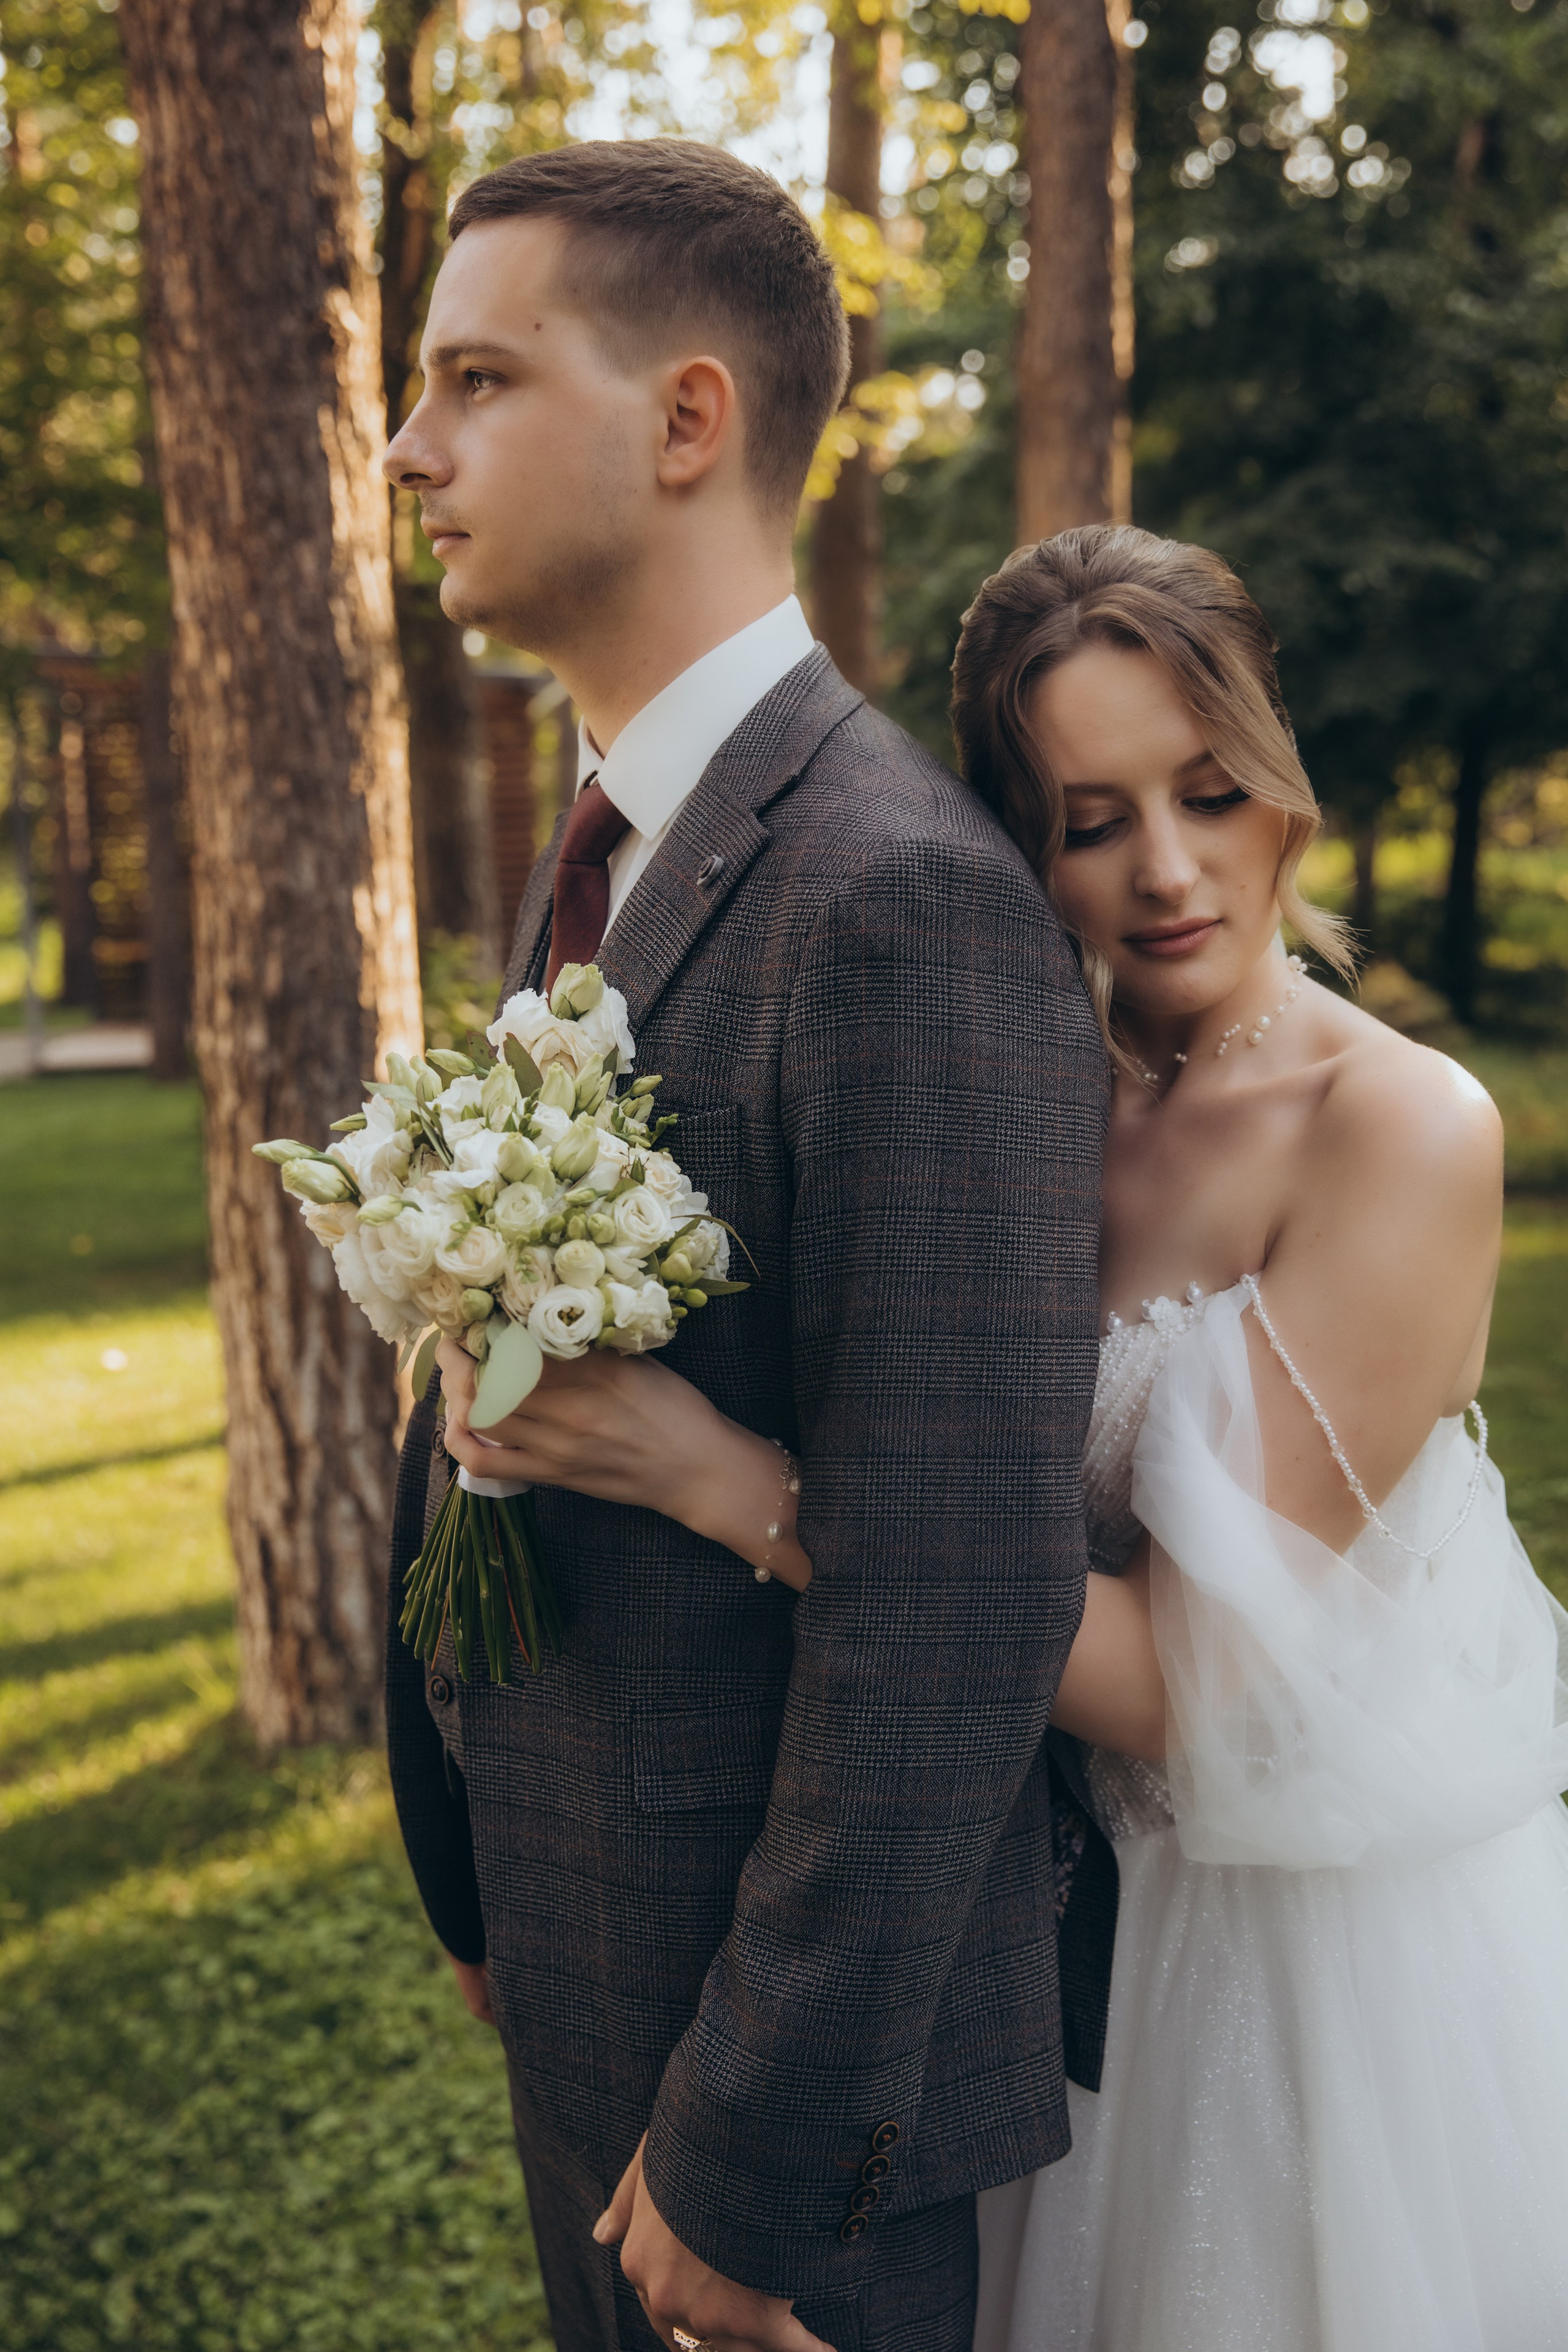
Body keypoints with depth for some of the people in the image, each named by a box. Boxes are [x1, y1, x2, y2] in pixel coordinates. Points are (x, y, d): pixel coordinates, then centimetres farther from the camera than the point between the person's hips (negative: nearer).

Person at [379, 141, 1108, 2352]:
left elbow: (960, 1606, -27)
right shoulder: (596, 861, 6)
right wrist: (481, 1879, 12)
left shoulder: (906, 900, -25)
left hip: (790, 2025, -8)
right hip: (587, 1963, 9)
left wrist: (749, 2158, -19)